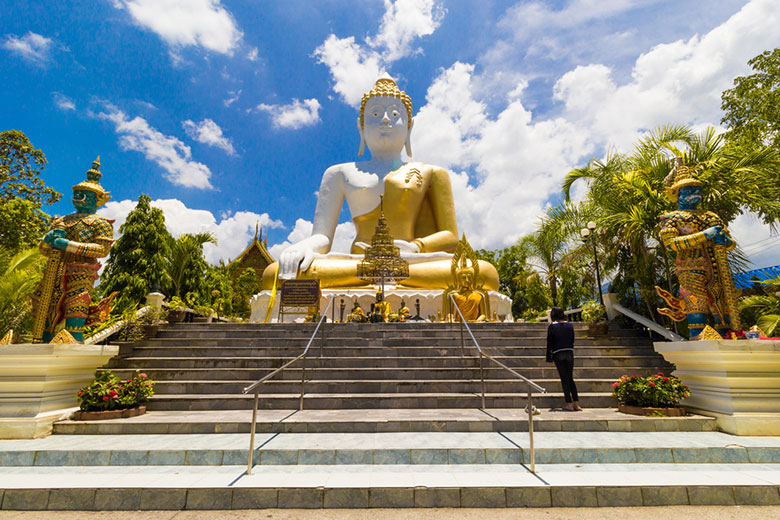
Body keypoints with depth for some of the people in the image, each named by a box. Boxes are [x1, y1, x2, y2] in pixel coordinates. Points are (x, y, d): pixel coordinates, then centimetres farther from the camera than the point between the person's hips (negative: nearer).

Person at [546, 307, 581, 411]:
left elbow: (550, 342, -4)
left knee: (564, 379, 2)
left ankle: (569, 404, 3)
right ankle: (576, 403, 10)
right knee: (570, 378, 12)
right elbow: (572, 340, 9)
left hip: (558, 354, -3)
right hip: (569, 353, 4)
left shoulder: (551, 326, -4)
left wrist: (549, 357, 2)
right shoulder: (570, 325, 6)